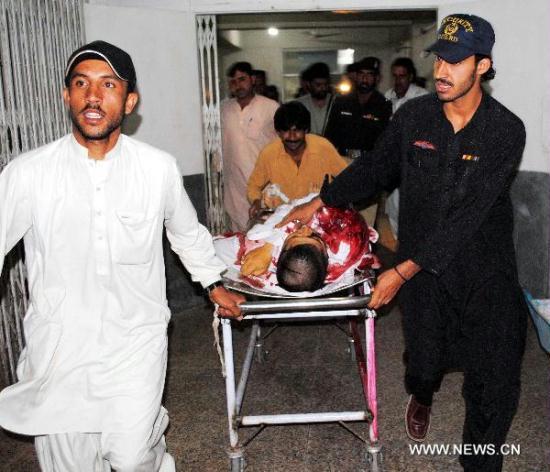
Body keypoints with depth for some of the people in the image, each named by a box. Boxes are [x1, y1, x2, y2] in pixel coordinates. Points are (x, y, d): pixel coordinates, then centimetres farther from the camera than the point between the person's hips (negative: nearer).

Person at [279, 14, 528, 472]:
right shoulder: (412, 116, -5)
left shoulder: (506, 130, -14)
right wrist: (320, 201, 11)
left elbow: (469, 215, -19)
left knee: (495, 377, -1)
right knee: (426, 360, 8)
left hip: (486, 269, -1)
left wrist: (403, 271, -22)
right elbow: (373, 169, 12)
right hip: (422, 267, 2)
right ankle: (422, 395, 48)